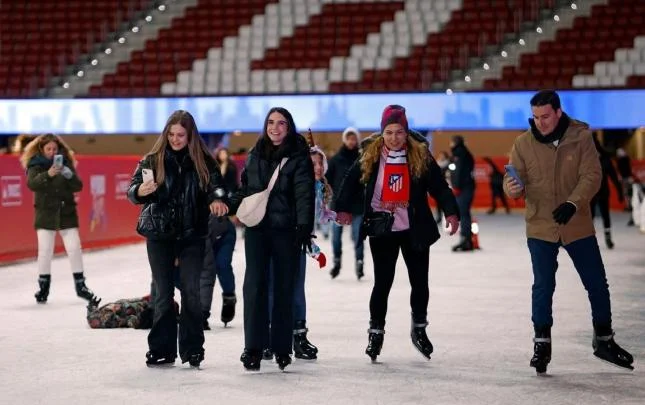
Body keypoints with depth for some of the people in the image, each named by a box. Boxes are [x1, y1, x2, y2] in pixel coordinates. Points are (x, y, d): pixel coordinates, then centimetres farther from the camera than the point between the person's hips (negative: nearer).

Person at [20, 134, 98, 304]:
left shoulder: (66, 162, 2)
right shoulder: (36, 165, -4)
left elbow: (78, 186, -3)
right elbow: (32, 183, -23)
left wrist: (69, 175, -24)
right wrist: (48, 174, -40)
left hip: (67, 213, 2)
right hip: (45, 214, -2)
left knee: (75, 248, 1)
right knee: (45, 251, -3)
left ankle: (80, 285, 12)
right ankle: (43, 287, 11)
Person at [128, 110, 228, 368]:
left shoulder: (203, 161, -1)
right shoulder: (153, 160, -1)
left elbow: (216, 185, -9)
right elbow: (133, 190, -4)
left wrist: (217, 199, -32)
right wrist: (140, 191, -28)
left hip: (192, 234, 0)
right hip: (159, 233, 0)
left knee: (191, 291, -3)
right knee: (163, 293, 5)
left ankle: (192, 349, 4)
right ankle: (162, 349, 11)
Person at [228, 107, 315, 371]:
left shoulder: (298, 157, -2)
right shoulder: (255, 156, 11)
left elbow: (304, 194, -11)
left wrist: (304, 226, -22)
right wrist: (228, 206, 3)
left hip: (286, 230, -2)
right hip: (257, 228, 3)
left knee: (284, 288, 5)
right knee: (255, 286, -7)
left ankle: (282, 347, 15)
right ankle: (253, 348, -5)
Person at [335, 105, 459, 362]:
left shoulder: (420, 156, -3)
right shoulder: (370, 157, -2)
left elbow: (439, 186, -4)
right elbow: (351, 181, 6)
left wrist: (451, 212, -17)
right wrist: (344, 209, -7)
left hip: (415, 230, 1)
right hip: (382, 230, -1)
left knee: (419, 282, 9)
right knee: (382, 283, 1)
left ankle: (419, 328, 31)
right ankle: (376, 332, 17)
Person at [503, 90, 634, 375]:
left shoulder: (580, 137, -8)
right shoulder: (523, 144, -6)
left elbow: (592, 176, -13)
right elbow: (516, 183, -5)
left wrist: (573, 204, -28)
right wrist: (513, 188, -30)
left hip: (578, 226, 1)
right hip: (540, 227, -1)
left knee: (597, 284, 10)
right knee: (543, 287, 3)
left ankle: (604, 340, 28)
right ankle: (542, 343, 18)